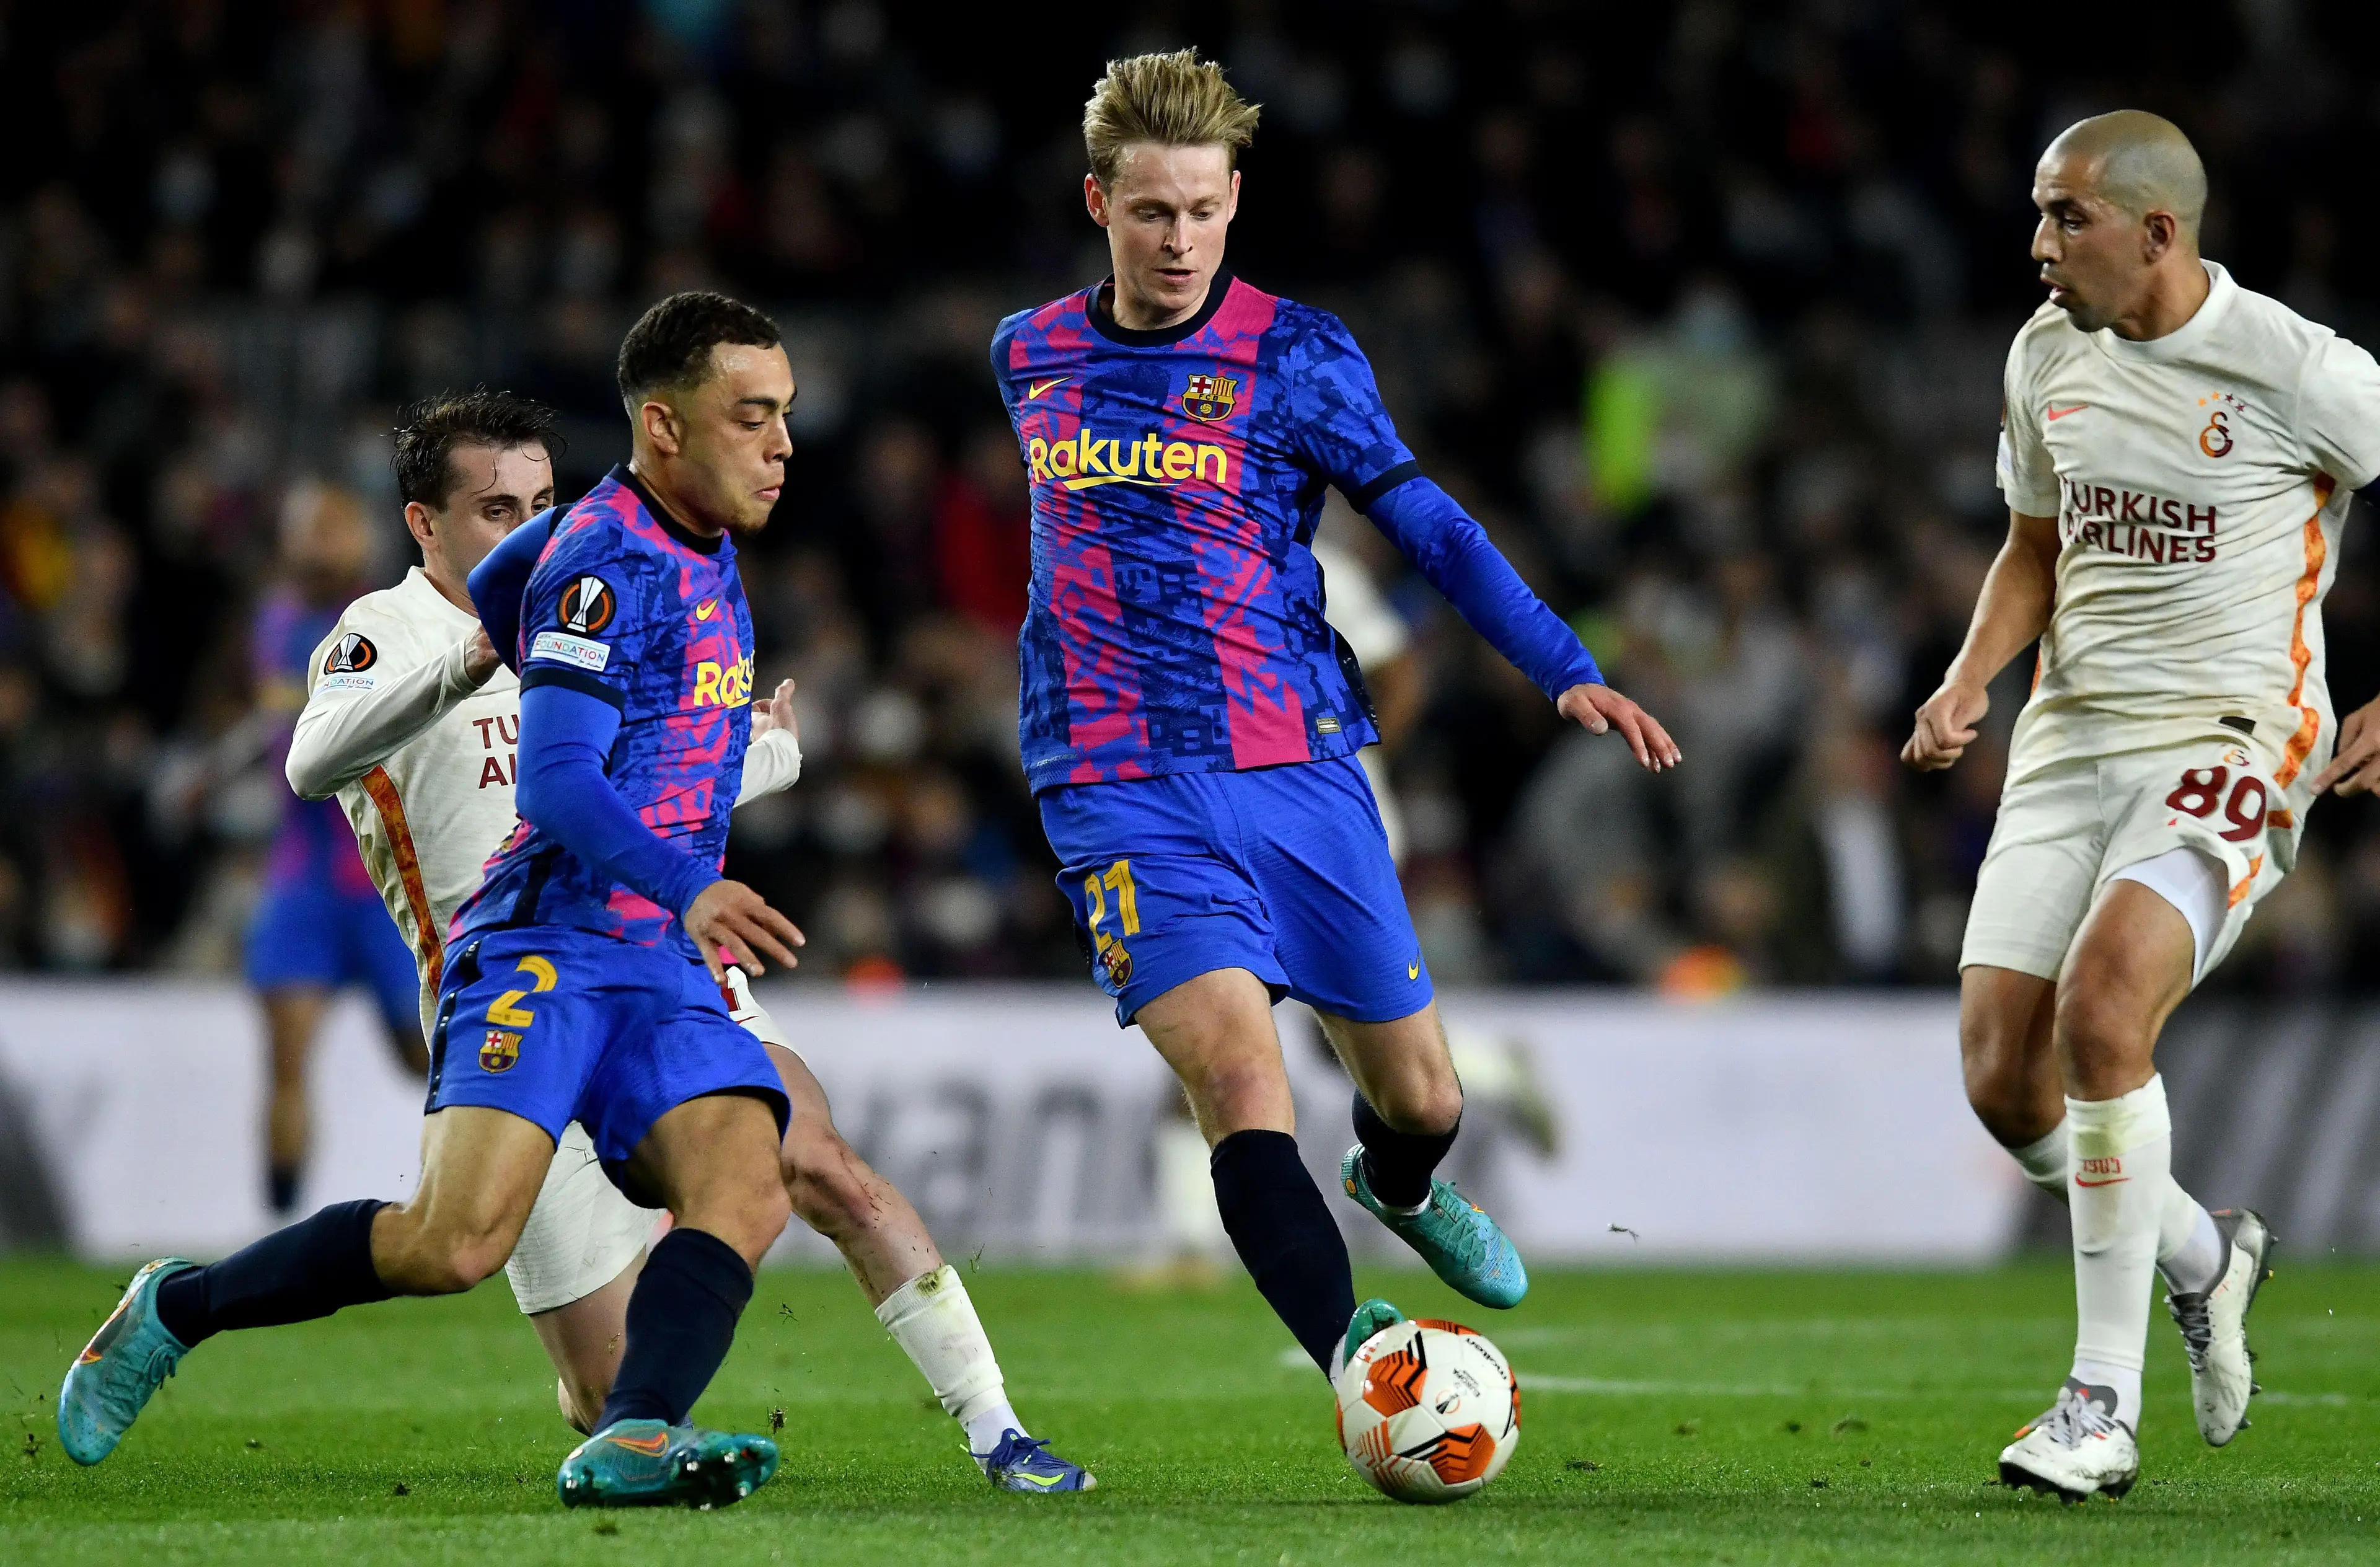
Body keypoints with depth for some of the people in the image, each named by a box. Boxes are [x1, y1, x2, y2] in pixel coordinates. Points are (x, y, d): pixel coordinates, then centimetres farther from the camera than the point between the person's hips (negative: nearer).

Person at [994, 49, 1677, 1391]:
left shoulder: (1296, 357, -1)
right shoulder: (1031, 357, 8)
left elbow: (1427, 524, -4)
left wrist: (1567, 670, -14)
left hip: (1298, 768, 0)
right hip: (1123, 787, 0)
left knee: (1423, 1098, 10)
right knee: (1240, 1078, -22)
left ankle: (1399, 1189, 47)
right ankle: (1354, 1360, -30)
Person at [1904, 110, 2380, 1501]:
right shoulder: (2048, 356, 7)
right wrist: (1972, 679, 4)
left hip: (2231, 744, -6)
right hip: (2072, 741, 6)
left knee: (2099, 1009, -27)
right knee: (2002, 1079, -4)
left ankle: (2105, 1407, -18)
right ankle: (2204, 1254, 28)